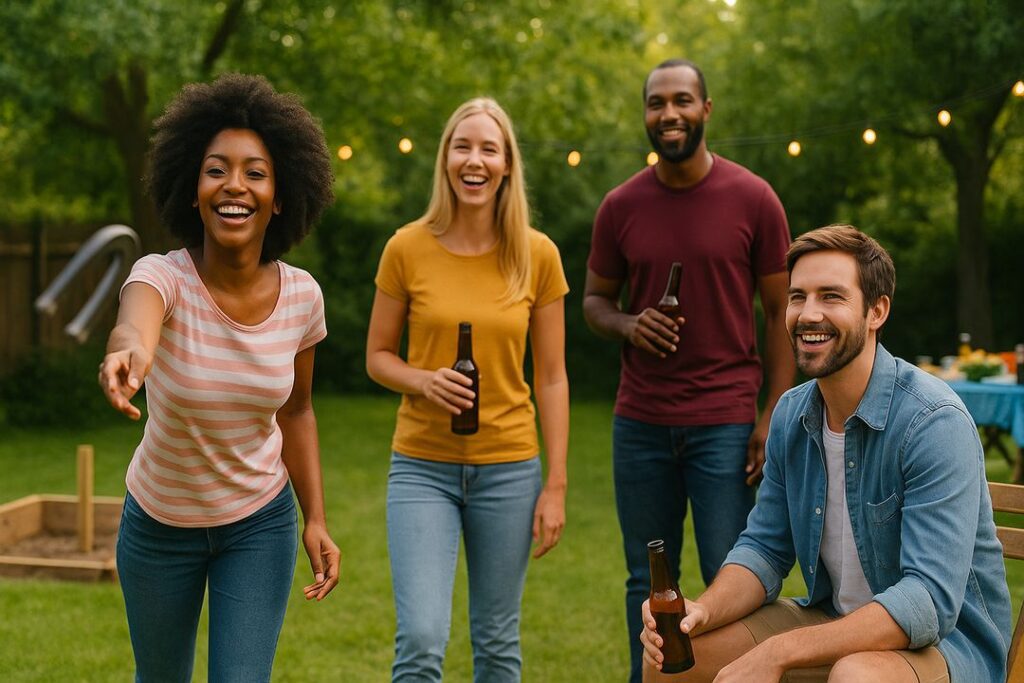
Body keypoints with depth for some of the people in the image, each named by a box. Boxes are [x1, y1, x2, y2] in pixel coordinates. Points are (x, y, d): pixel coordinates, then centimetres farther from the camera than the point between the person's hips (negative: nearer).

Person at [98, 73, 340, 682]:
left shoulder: (301, 296, -14)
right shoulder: (164, 277, -25)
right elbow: (134, 322, -51)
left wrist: (316, 519, -3)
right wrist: (130, 351, -75)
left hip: (261, 524, 1)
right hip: (159, 523, -1)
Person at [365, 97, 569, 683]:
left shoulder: (538, 255, -2)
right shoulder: (408, 248, -4)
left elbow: (552, 377, 2)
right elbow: (377, 356, 5)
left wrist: (556, 485, -2)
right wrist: (423, 382, -17)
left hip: (508, 468, 1)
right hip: (423, 465, -1)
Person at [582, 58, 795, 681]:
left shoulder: (753, 199, -2)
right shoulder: (621, 207, 5)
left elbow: (781, 311, 1)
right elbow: (595, 298, 16)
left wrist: (774, 416, -6)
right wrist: (627, 325, -8)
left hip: (725, 423, -2)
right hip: (640, 421, 3)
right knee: (648, 582, 10)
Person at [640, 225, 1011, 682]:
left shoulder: (934, 422, -22)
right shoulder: (791, 415, 1)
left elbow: (931, 601, -29)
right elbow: (766, 548, 7)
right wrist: (703, 611, -16)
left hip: (945, 639, -7)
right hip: (834, 623, 7)